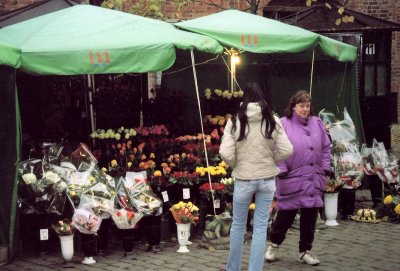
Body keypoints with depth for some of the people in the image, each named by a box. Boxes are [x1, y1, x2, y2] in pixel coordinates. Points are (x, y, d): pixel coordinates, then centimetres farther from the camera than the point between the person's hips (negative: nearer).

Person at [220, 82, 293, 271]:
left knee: (238, 225, 15)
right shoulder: (272, 121, -5)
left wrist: (236, 165, 4)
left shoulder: (235, 121, -10)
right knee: (260, 227, 8)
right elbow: (287, 150, -7)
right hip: (267, 179, 1)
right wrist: (271, 161, 10)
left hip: (243, 180, -1)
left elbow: (226, 153, -16)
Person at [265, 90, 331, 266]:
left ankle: (305, 251, 20)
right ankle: (274, 244, 26)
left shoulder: (317, 123, 7)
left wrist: (325, 169, 7)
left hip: (314, 179, 4)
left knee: (310, 215, 8)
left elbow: (325, 148, 12)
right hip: (291, 179, -4)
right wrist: (281, 170, -12)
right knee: (286, 214, 4)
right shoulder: (284, 124, -6)